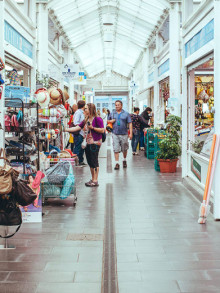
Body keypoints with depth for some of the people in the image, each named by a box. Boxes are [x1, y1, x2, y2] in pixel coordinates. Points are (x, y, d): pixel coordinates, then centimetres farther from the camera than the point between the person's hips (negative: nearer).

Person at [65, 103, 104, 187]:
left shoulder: (97, 119, -8)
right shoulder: (86, 120, 16)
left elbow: (102, 130, -12)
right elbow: (76, 128, 14)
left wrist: (92, 128, -17)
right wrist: (65, 130, 8)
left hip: (95, 143, -8)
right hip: (88, 143, 8)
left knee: (94, 161, -6)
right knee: (90, 162, 11)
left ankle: (95, 181, -2)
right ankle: (92, 179, 22)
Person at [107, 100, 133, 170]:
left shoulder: (126, 114, 3)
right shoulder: (112, 114, 9)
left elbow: (130, 124, 0)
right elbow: (107, 121, 18)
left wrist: (130, 133, -8)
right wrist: (111, 121, -6)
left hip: (124, 134, -1)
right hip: (115, 134, 1)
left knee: (124, 149, 12)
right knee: (116, 149, -5)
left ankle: (124, 160, 34)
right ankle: (117, 163, -1)